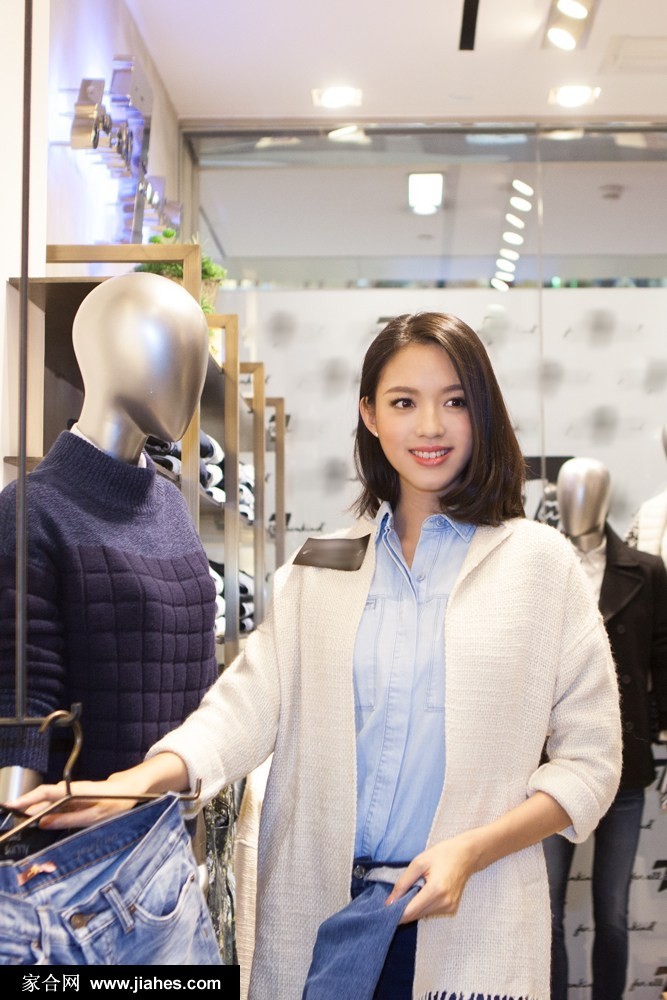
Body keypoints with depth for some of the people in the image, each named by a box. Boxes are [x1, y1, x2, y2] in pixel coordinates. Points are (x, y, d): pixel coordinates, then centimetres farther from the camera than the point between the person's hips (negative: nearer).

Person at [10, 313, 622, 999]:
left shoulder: (539, 561, 0)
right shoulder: (320, 568, 7)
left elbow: (590, 761, -2)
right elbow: (247, 703, -4)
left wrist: (471, 850, -15)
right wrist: (139, 781, -21)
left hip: (469, 924, -2)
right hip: (317, 913, 2)